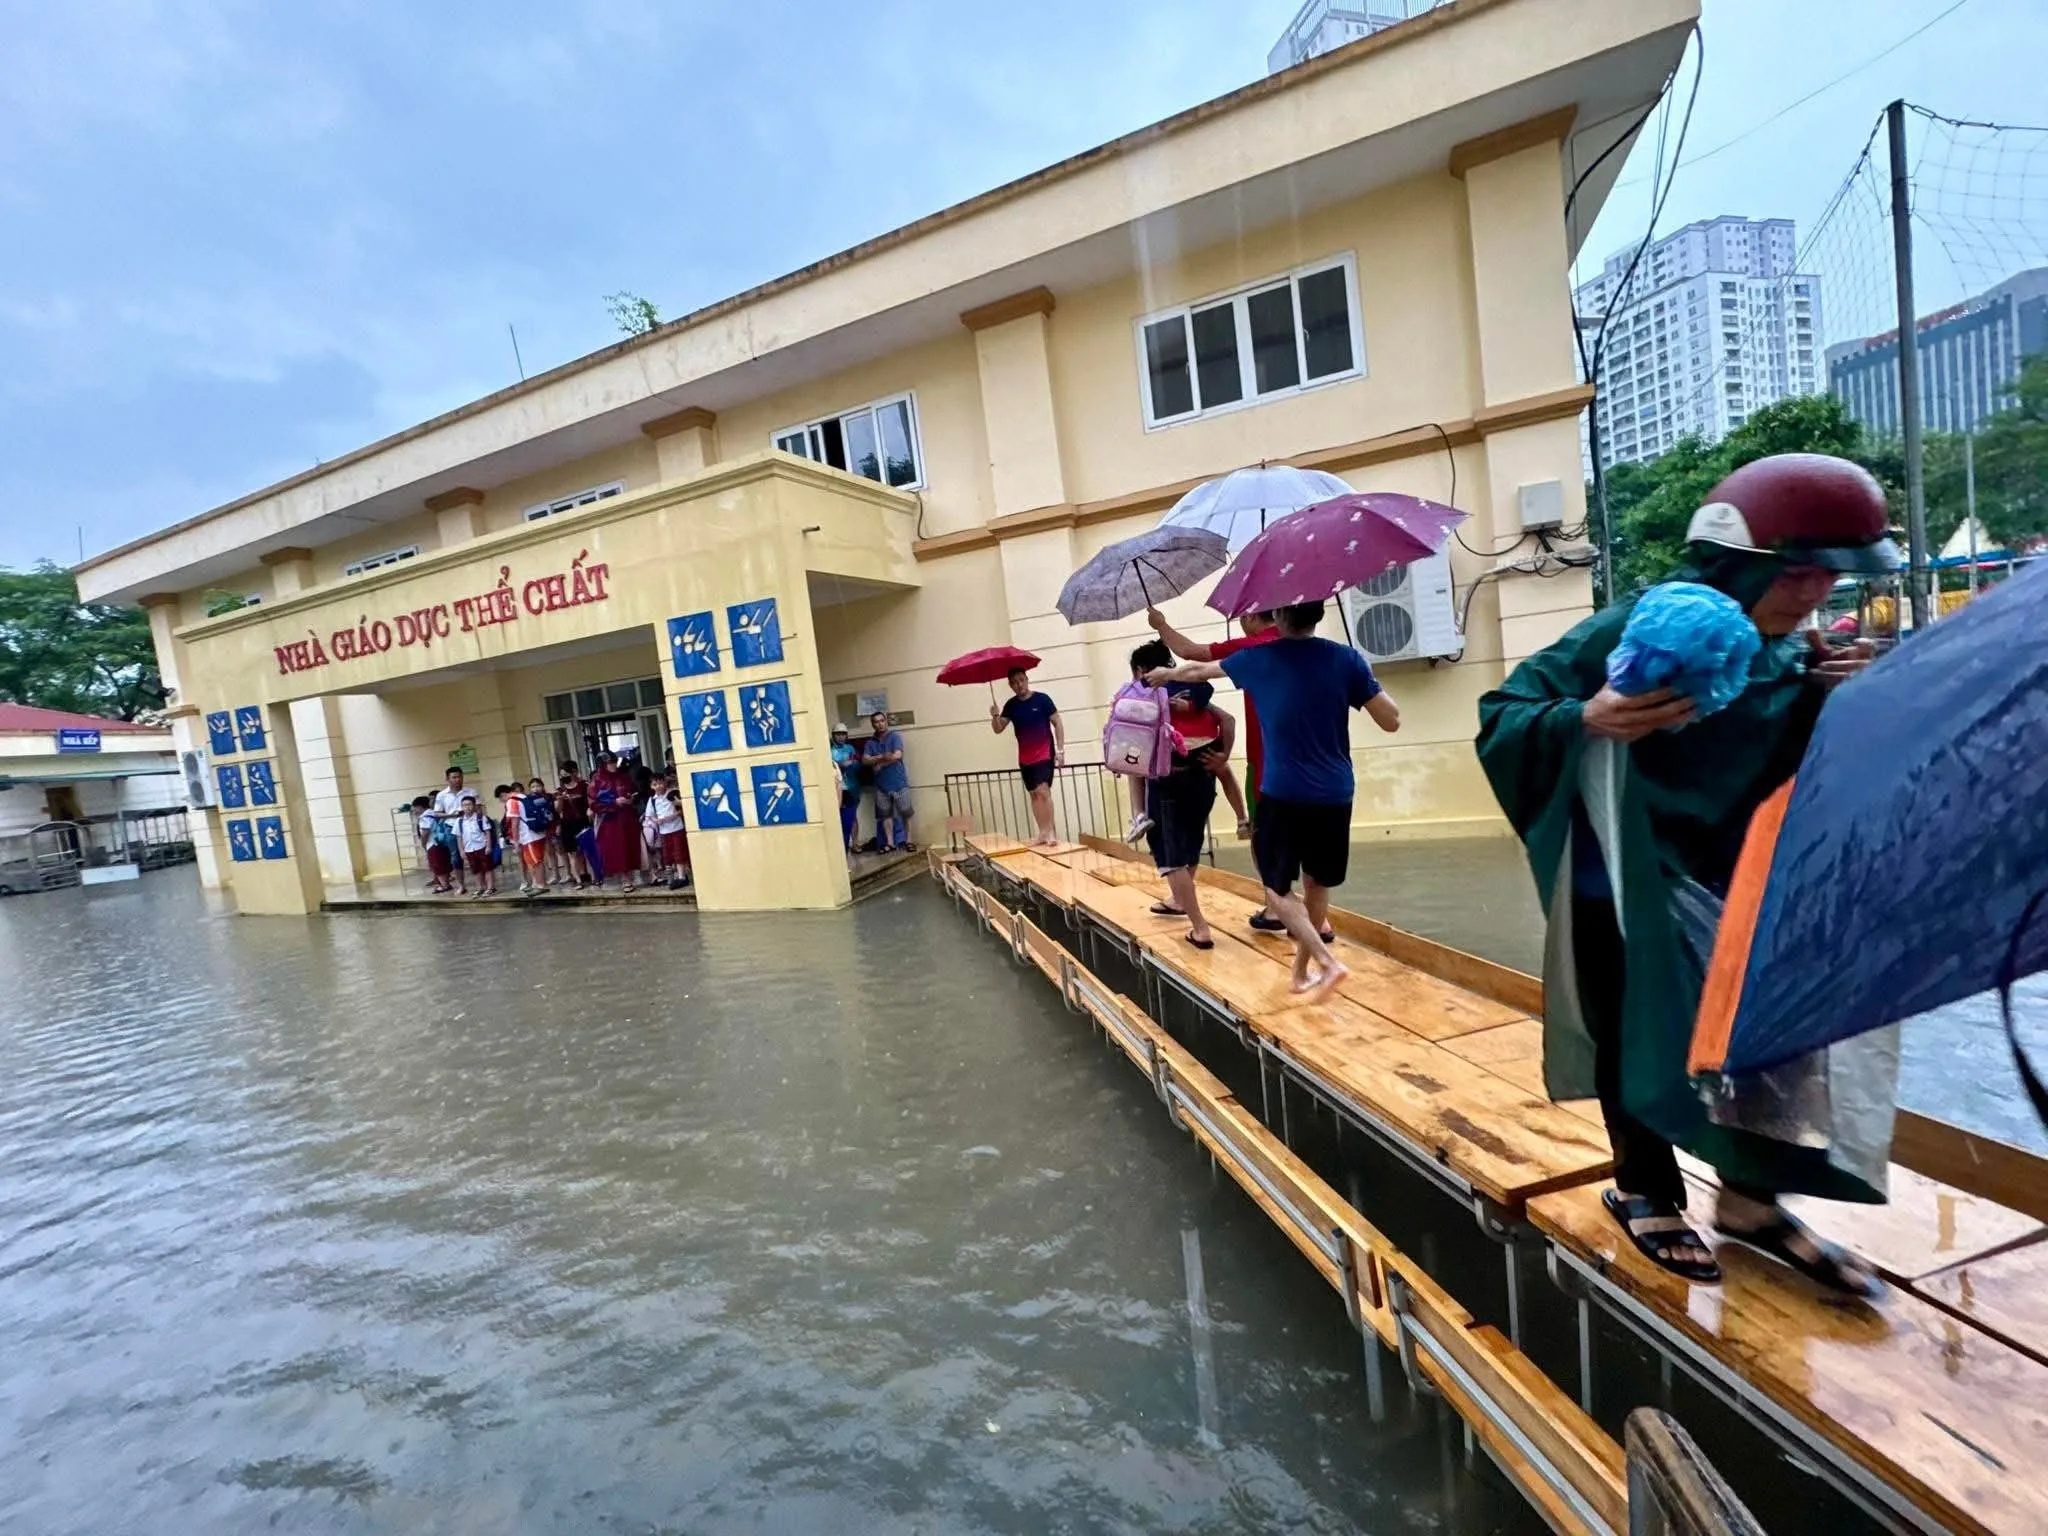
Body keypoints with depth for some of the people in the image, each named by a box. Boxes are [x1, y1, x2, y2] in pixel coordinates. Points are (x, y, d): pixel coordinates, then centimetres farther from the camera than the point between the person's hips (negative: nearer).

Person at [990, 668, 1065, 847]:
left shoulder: (1042, 699, -9)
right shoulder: (1011, 705, 3)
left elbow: (1057, 723, -5)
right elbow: (998, 729, 2)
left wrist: (1060, 749, -10)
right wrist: (995, 716, -20)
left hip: (1045, 753, -5)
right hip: (1025, 757, 5)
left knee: (1043, 790, -17)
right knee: (1034, 794, 7)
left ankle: (1052, 832, -13)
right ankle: (1043, 832, 14)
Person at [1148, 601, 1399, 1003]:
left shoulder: (1257, 658, 0)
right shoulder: (1346, 659, -1)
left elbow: (1197, 672, 16)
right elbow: (1391, 721, 2)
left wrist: (1167, 673, 36)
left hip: (1282, 793, -2)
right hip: (1335, 794, 3)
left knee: (1277, 886, 9)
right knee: (1317, 884, 17)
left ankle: (1327, 962, -7)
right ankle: (1302, 970, 29)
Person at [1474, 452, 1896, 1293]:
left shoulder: (1784, 656, 2)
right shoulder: (1630, 635, -20)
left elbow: (1791, 770, 10)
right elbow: (1501, 718, -23)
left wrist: (1825, 705, -8)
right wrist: (1585, 720, -41)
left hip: (1726, 880, 7)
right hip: (1622, 889, -6)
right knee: (1635, 1041, 10)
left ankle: (1749, 1199, 37)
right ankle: (1644, 1194, 33)